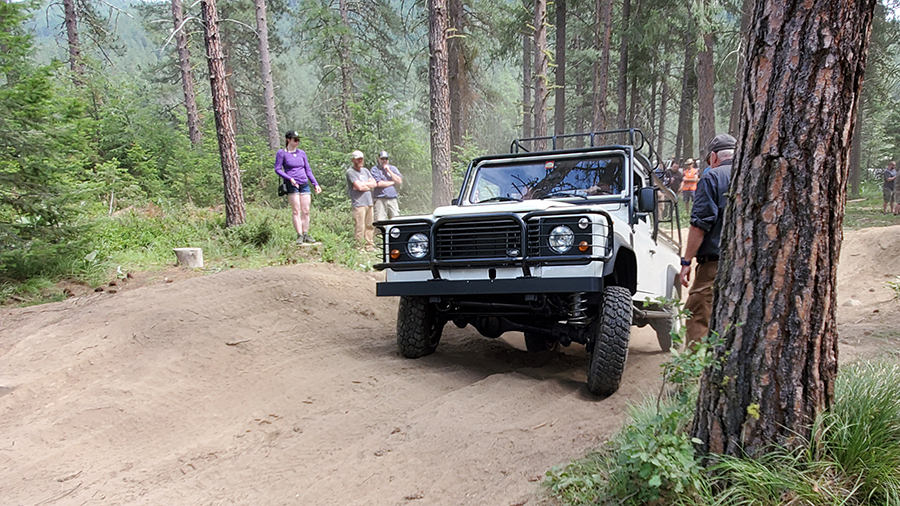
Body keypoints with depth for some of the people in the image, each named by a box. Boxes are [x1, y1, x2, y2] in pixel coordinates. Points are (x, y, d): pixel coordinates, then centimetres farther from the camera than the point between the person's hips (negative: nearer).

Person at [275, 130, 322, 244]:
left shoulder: (302, 153, 15)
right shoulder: (281, 153, 2)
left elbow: (308, 170, 19)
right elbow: (277, 169, -3)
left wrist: (315, 184, 12)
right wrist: (290, 178, -16)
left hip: (304, 184, 5)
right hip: (291, 184, -4)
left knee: (306, 211, 2)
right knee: (296, 211, -7)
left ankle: (306, 235, 8)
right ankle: (299, 235, -5)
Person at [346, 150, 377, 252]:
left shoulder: (365, 170, 19)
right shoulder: (350, 172, -4)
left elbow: (374, 183, 9)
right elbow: (359, 186, -15)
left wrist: (363, 184, -4)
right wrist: (368, 184, 2)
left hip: (369, 202, 7)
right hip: (358, 203, -7)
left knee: (370, 226, 9)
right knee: (360, 228, -8)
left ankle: (370, 246, 17)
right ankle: (359, 248, -3)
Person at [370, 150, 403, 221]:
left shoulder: (393, 168, 16)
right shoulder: (375, 169, 4)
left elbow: (400, 181, 3)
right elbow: (379, 183, -10)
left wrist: (389, 171, -1)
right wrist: (393, 182, 2)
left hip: (393, 199, 4)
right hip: (380, 199, -4)